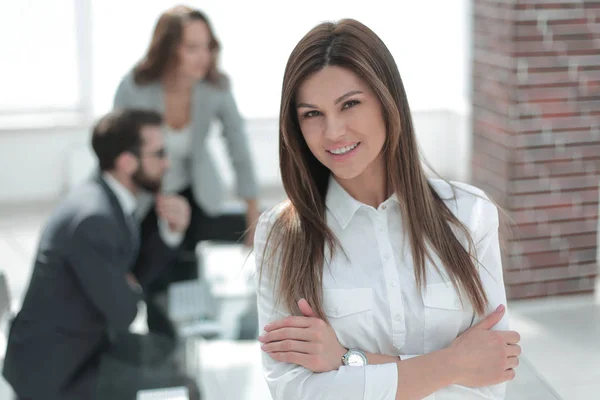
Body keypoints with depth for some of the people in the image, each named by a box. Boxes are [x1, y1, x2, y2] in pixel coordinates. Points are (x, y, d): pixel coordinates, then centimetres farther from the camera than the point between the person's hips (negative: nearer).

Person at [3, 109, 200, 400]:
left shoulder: (110, 197, 1)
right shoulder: (94, 219, -29)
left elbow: (137, 274, 8)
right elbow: (122, 313, -24)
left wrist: (172, 232, -7)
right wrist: (132, 287, -3)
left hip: (75, 344, 10)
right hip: (52, 368, -10)